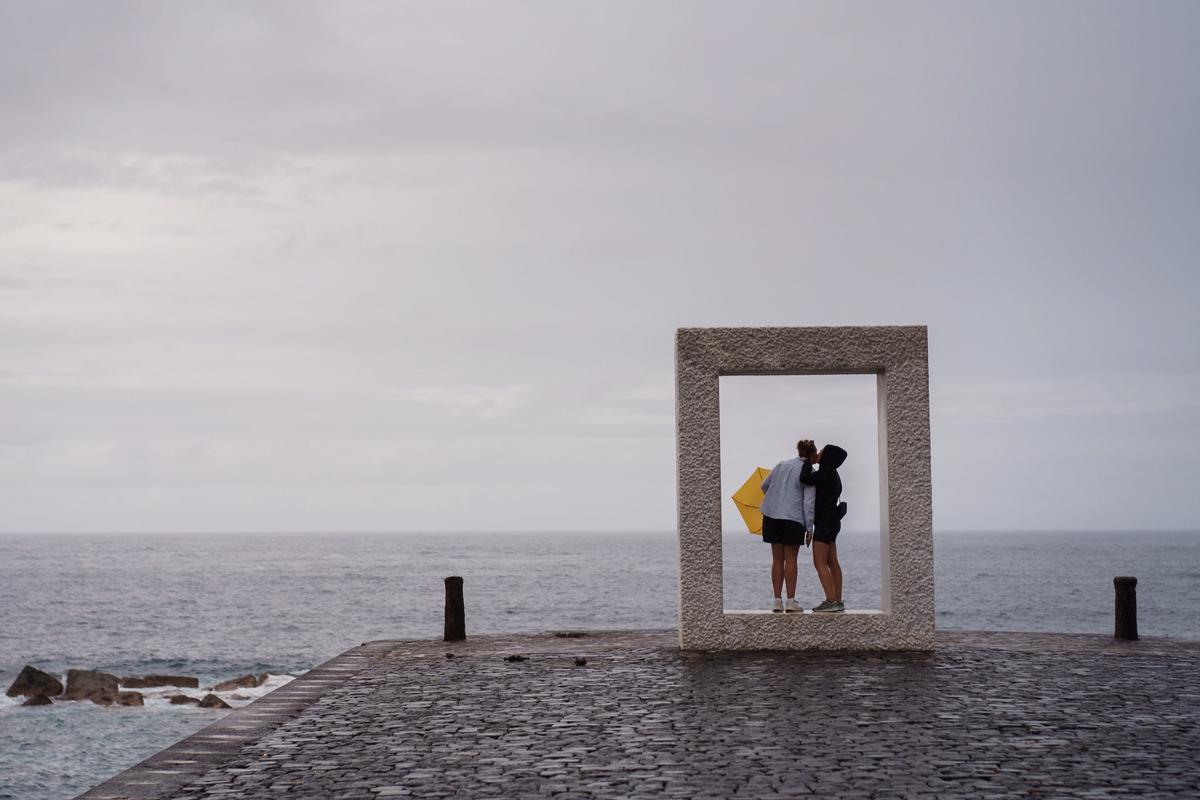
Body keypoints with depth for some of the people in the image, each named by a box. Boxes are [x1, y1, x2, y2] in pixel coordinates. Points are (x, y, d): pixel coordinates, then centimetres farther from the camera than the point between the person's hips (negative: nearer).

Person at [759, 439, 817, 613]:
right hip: (794, 517, -4)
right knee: (790, 559, 3)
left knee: (777, 559, 8)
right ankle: (791, 601, 0)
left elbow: (765, 486, 19)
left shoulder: (782, 464, 10)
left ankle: (778, 601, 6)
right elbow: (808, 502, -9)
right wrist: (809, 528, -4)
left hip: (772, 514, 4)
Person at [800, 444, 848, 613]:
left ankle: (831, 601, -16)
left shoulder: (826, 472, -15)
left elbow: (804, 479, -23)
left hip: (825, 522, -10)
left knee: (819, 563, -10)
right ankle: (838, 601, 8)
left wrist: (809, 461, -10)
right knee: (832, 563, 9)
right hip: (831, 521, 10)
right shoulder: (832, 474, 14)